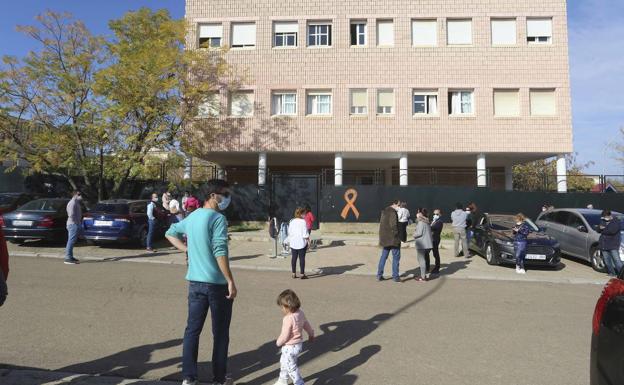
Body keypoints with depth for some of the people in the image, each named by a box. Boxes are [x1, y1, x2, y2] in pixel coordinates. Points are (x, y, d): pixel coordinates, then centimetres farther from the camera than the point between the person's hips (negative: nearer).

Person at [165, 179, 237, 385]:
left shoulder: (192, 217, 10)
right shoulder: (218, 218, -15)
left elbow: (170, 233, 24)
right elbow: (220, 252, -23)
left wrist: (187, 249, 15)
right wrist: (231, 281, -20)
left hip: (195, 282, 7)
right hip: (217, 283, -7)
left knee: (192, 330, 12)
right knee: (220, 333, 7)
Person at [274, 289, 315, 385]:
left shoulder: (288, 319, -31)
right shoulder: (300, 313, -5)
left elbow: (284, 335, -27)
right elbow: (306, 325, 10)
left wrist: (278, 342, -7)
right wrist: (311, 334, 28)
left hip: (289, 347, -10)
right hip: (299, 344, 10)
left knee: (291, 367, 8)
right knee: (283, 363, 27)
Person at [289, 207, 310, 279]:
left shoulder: (291, 221, 5)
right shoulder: (303, 222, -13)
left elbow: (289, 232, 9)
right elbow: (305, 234, -15)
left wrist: (289, 241, 18)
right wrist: (308, 238, -3)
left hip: (293, 243, 5)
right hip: (301, 242, -5)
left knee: (294, 257, 11)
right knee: (302, 258, 1)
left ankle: (294, 274, 17)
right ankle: (302, 274, 5)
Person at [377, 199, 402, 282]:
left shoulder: (384, 211, 14)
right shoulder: (393, 212, -15)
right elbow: (393, 225, -22)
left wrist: (382, 237, 14)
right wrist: (397, 235, -10)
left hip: (384, 238, 8)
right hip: (393, 238, -8)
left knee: (383, 256, 13)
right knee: (396, 257, 2)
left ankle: (379, 275, 14)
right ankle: (395, 276, 5)